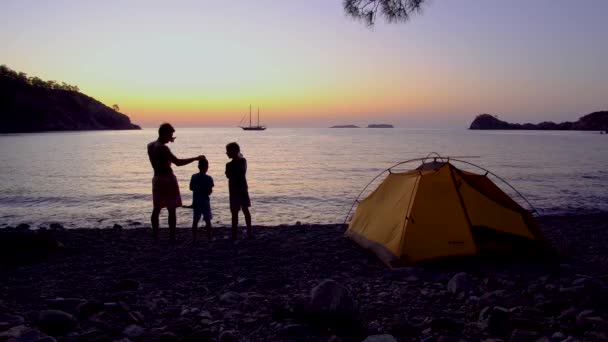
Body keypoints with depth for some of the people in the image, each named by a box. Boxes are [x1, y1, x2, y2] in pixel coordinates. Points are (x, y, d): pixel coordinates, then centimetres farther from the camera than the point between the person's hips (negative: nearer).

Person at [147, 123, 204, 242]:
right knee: (171, 210, -1)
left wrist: (168, 141, 29)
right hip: (168, 180, -8)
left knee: (156, 209, 12)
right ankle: (172, 237, 1)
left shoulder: (150, 146, 6)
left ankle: (155, 236, 14)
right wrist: (196, 158, -22)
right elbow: (178, 162, -26)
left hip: (157, 179, 8)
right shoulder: (163, 148, -19)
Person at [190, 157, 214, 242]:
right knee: (207, 220, 5)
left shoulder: (194, 177, 0)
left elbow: (191, 188, 6)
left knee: (195, 220, 9)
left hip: (196, 202, 3)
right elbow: (209, 191, -13)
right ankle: (210, 237, 8)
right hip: (205, 201, -3)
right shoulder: (208, 178, -12)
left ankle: (194, 238, 10)